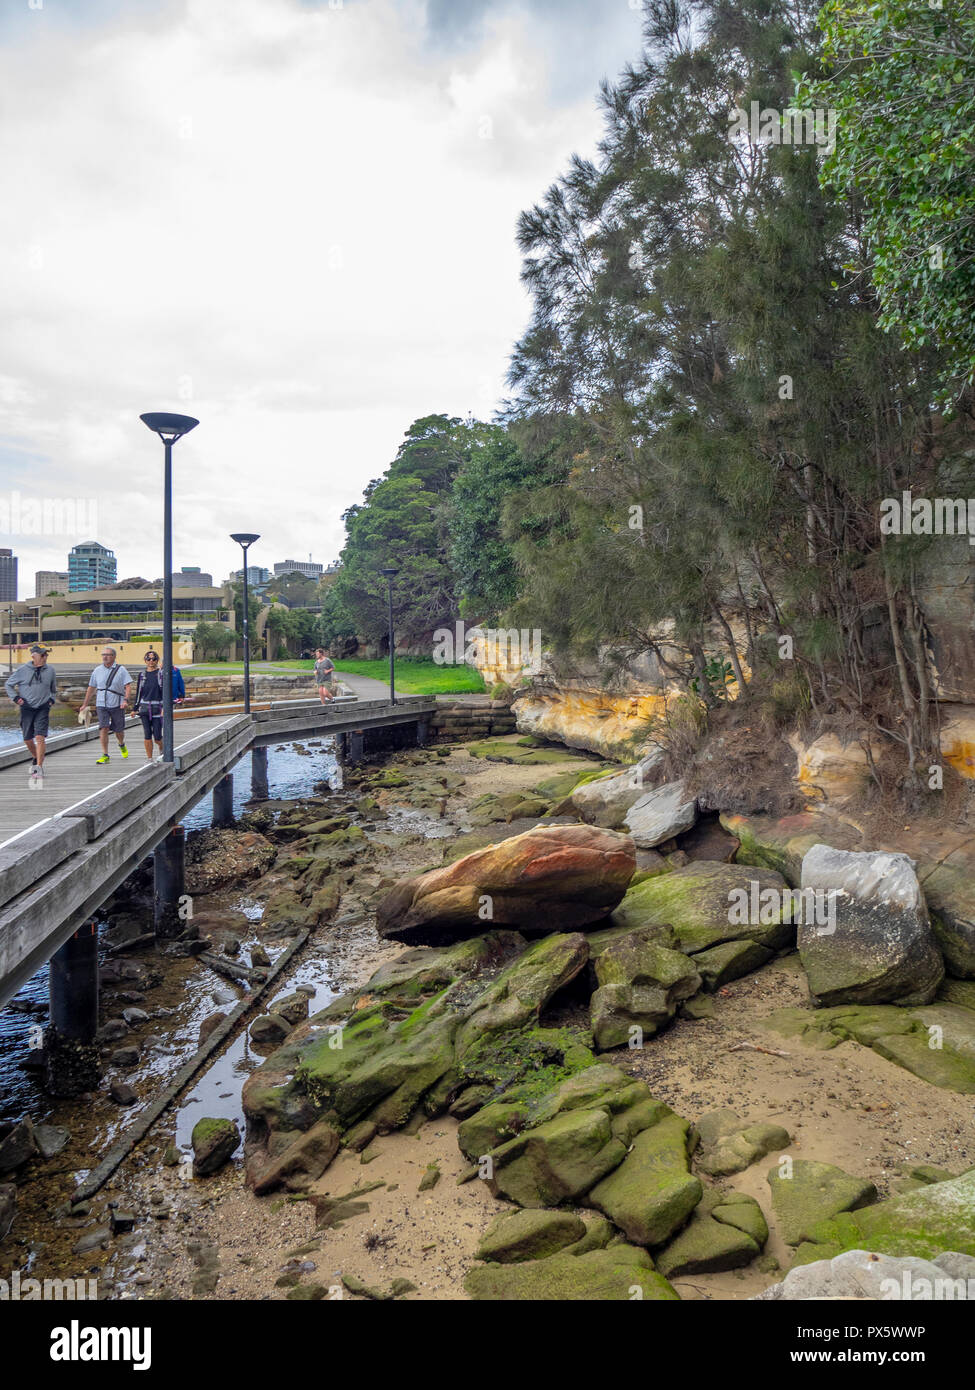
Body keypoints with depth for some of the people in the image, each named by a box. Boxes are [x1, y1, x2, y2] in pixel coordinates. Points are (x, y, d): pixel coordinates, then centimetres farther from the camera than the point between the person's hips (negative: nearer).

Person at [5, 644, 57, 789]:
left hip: (43, 708, -1)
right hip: (27, 708, 1)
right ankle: (35, 758, 38)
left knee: (40, 737, -14)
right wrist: (15, 698, -3)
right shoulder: (22, 670, -3)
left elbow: (54, 689, 21)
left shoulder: (50, 671, 3)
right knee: (28, 739, 9)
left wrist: (52, 699, 6)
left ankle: (39, 768, -13)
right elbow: (8, 685, 9)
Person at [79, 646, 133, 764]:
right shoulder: (97, 670, 8)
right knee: (103, 728, -13)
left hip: (117, 705, -1)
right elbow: (90, 688, 16)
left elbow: (128, 686, -9)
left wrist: (126, 700, -24)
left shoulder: (121, 670, -2)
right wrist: (84, 704, 17)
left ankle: (122, 745, 40)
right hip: (101, 705, 2)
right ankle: (105, 755, -10)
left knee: (118, 730, 7)